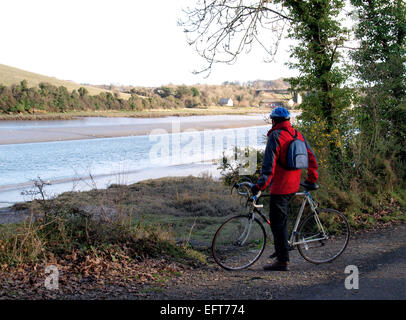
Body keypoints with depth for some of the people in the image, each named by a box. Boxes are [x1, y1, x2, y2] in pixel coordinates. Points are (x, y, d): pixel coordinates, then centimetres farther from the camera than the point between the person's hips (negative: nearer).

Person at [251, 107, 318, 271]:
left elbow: (269, 163, -20)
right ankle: (281, 249, 30)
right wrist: (312, 178, 25)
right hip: (295, 185, 8)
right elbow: (311, 157, 15)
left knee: (277, 222, -3)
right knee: (281, 216, 25)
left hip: (280, 186, -8)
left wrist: (260, 185, -21)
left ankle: (283, 261, -2)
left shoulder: (275, 136, -12)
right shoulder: (298, 134, 10)